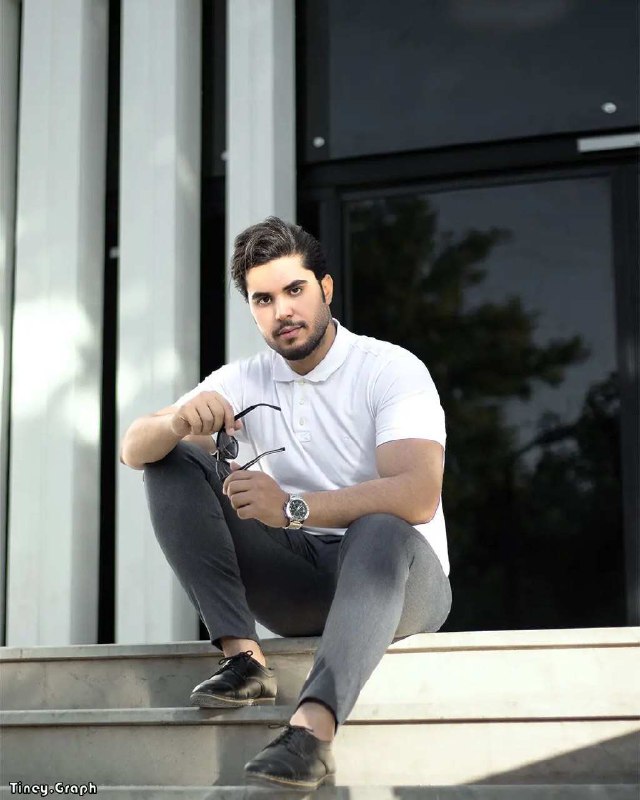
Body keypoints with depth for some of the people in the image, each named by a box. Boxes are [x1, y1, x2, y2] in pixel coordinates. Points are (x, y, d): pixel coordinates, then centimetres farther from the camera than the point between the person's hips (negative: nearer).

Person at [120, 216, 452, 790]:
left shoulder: (393, 370, -10)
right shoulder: (243, 383, 4)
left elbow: (418, 497, -26)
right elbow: (133, 449, -6)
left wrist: (294, 508, -38)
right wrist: (179, 422, -30)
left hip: (399, 579, -4)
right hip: (296, 585, 5)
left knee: (383, 530, -40)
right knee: (172, 460, -10)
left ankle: (313, 728, -55)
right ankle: (243, 656, -22)